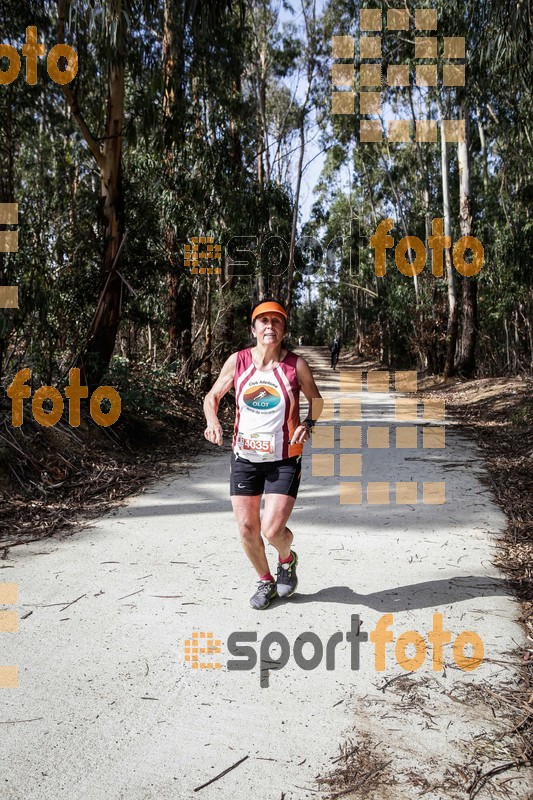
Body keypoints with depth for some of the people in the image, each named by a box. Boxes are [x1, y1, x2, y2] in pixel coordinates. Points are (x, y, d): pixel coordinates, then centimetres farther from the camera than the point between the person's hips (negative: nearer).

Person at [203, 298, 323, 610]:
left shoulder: (296, 365, -6)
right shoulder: (238, 361, -2)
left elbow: (316, 399, 9)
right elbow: (212, 396, 8)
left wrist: (308, 423, -10)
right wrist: (212, 421, -12)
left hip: (284, 460, -2)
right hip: (245, 457, 3)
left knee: (273, 530, -12)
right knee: (247, 528, 6)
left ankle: (287, 560, 25)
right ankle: (266, 581, 33)